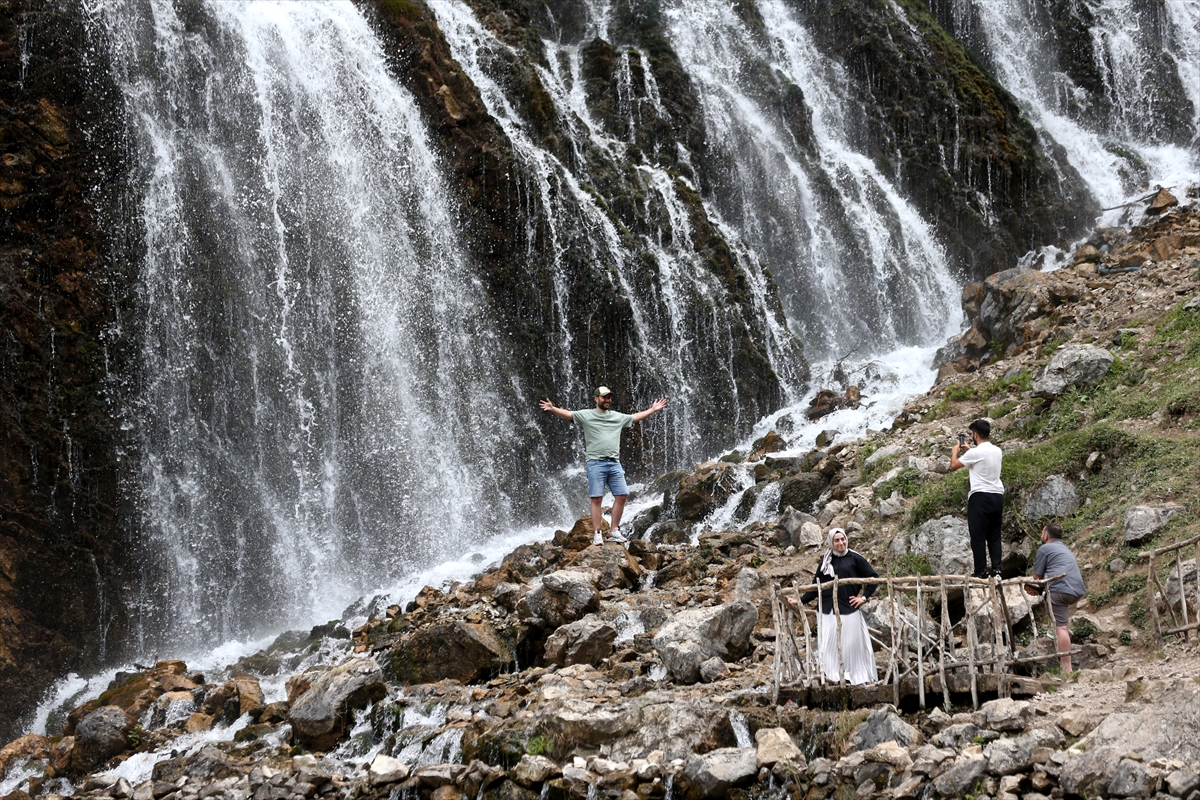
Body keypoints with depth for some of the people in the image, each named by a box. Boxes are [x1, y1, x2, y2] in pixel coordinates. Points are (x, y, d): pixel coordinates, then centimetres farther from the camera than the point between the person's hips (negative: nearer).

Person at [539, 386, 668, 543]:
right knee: (596, 499, -6)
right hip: (595, 463, -5)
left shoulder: (618, 417, 17)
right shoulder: (586, 415, 3)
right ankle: (597, 535, -4)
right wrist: (553, 409, -22)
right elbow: (568, 414, -6)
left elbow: (635, 417, 29)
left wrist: (652, 410, 30)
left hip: (614, 463, 5)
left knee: (622, 495, -1)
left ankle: (614, 532, 10)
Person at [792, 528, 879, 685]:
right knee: (830, 646, 1)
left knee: (853, 646, 0)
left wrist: (864, 597, -2)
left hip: (849, 610, -3)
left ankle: (861, 678, 6)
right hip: (829, 611, 3)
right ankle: (832, 677, 3)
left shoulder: (854, 558, 2)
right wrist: (800, 600, 7)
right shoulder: (826, 561, 10)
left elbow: (873, 577, 3)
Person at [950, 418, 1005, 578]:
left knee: (978, 536, -2)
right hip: (997, 496, 7)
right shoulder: (997, 451, 11)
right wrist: (967, 450, 33)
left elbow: (954, 465, -3)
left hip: (980, 496, -7)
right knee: (994, 536, 10)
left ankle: (981, 571, -2)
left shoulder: (975, 452, -11)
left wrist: (955, 451, 15)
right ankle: (996, 569, 5)